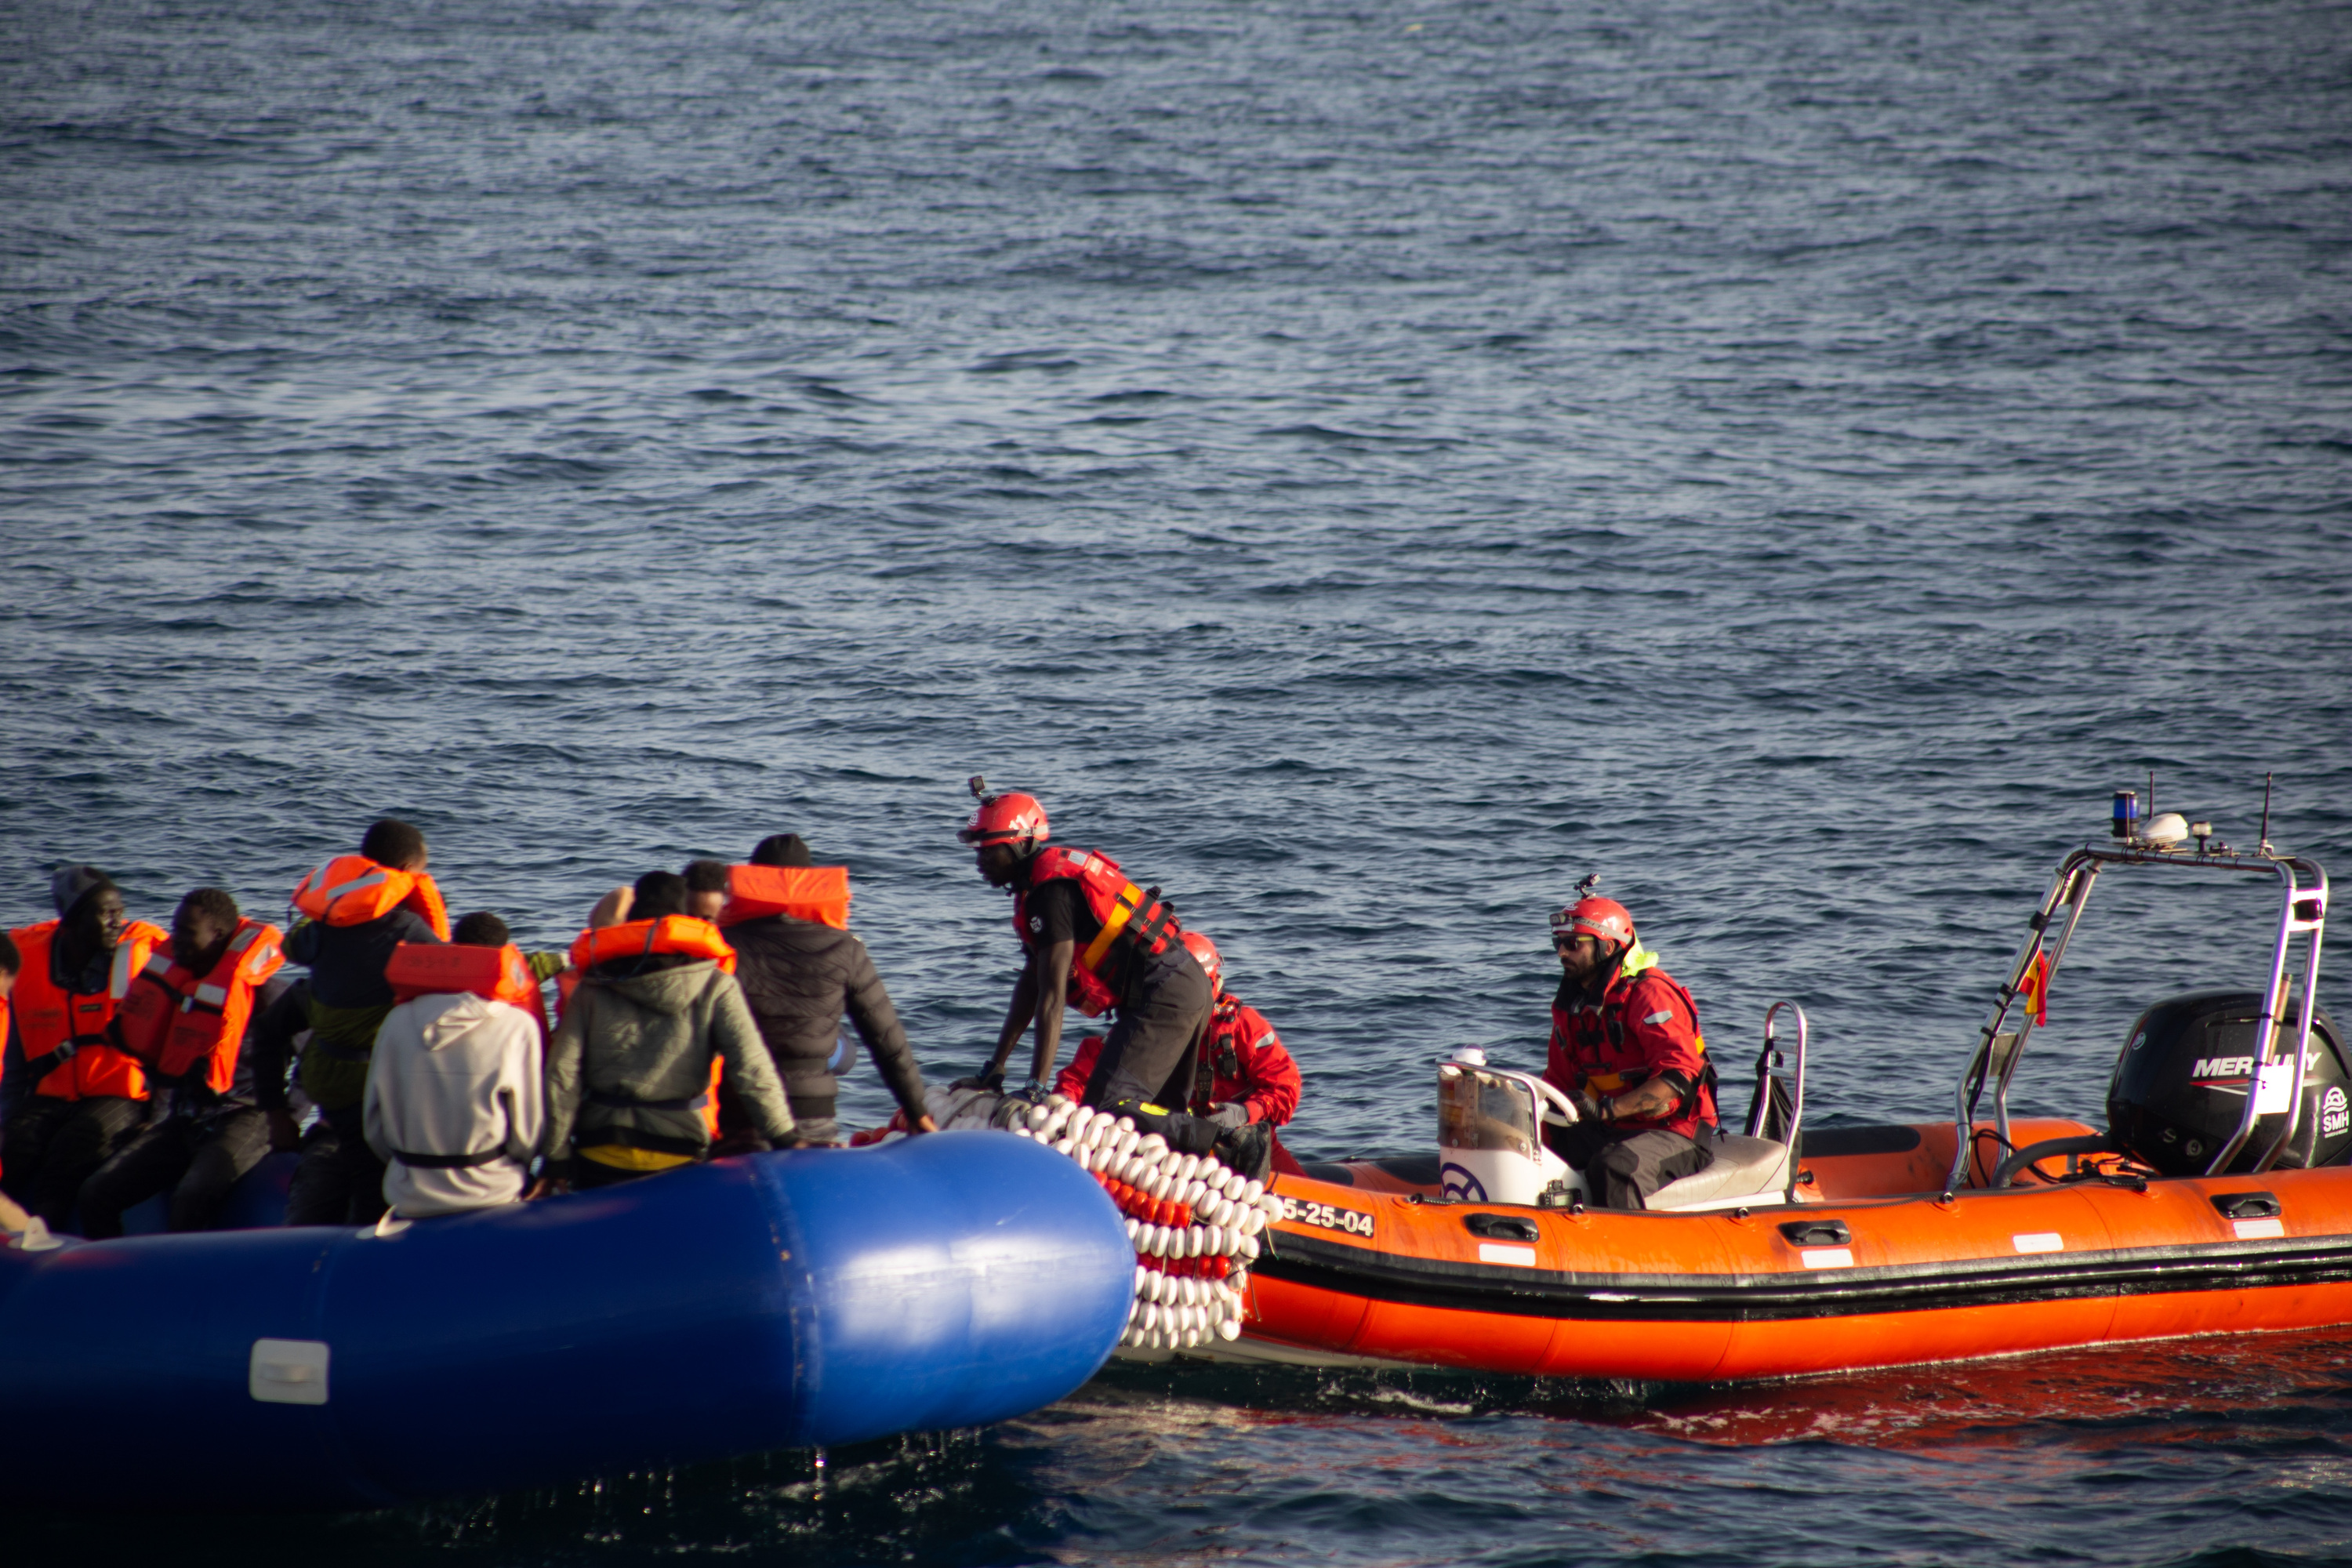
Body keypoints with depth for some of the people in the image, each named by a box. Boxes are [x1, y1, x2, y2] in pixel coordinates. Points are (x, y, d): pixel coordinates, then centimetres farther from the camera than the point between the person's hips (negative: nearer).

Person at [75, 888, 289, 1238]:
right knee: (98, 1193, -8)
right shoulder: (175, 976, 8)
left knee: (193, 1196, -34)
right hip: (182, 1122, 7)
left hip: (242, 1119, -7)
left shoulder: (261, 989, -12)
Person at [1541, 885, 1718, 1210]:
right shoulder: (1572, 1005, 13)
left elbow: (1679, 1076, -24)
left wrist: (1604, 1109, -31)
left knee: (1614, 1168, -37)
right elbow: (1559, 1083, 19)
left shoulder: (1649, 992, -14)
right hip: (1608, 1132, 8)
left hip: (1674, 1133, -8)